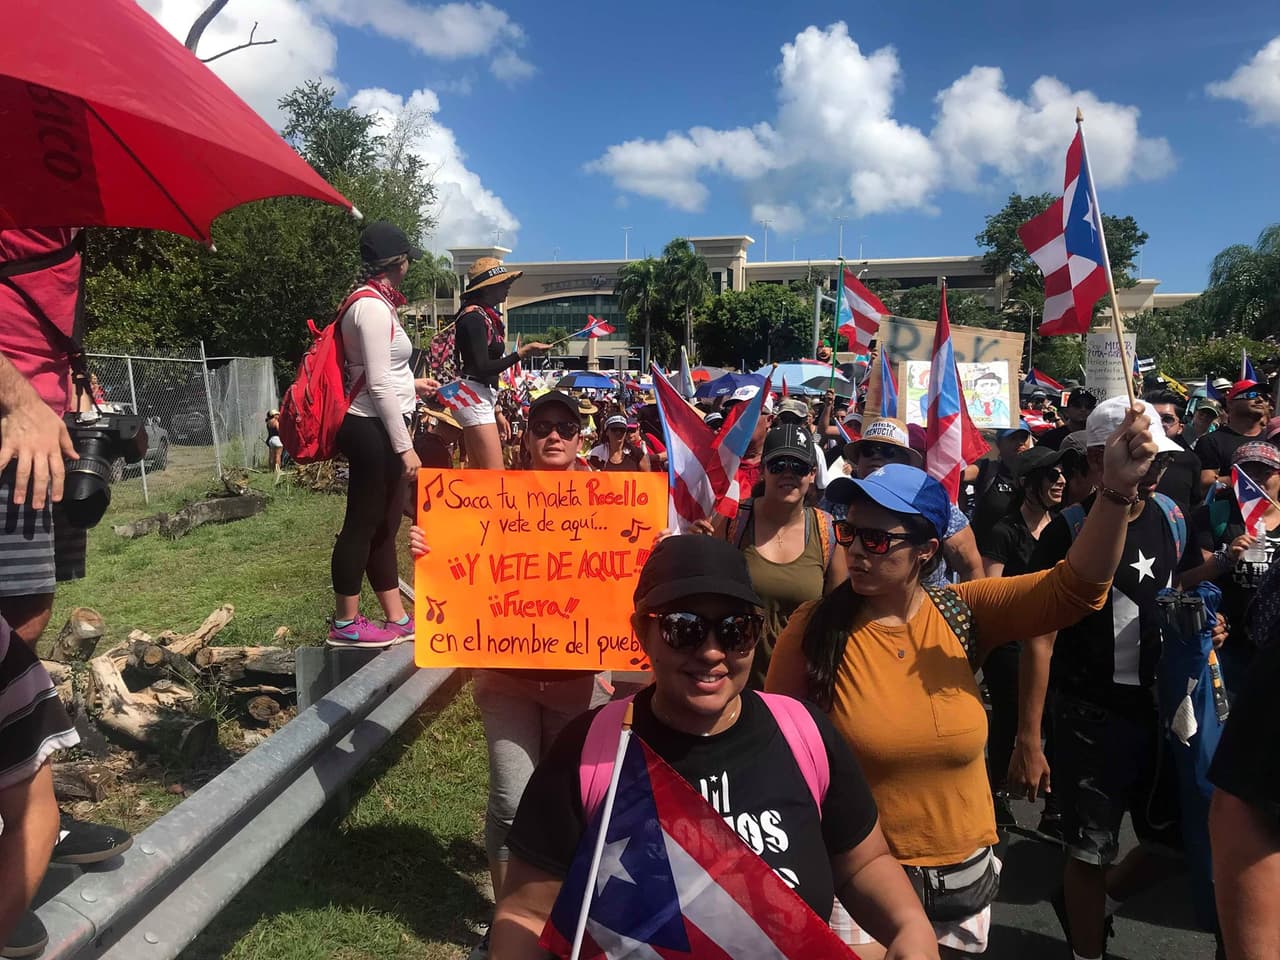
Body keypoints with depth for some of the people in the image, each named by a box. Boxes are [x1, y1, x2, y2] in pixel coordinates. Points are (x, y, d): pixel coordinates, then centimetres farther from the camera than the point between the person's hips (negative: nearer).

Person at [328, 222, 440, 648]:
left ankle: (398, 619, 21)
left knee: (383, 526, 12)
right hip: (373, 430, -10)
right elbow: (378, 385, -20)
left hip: (379, 428, 10)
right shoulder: (373, 307, -15)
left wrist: (412, 386, 29)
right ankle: (345, 623, 10)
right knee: (363, 524, -2)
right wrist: (405, 446, -20)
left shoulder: (374, 302, 16)